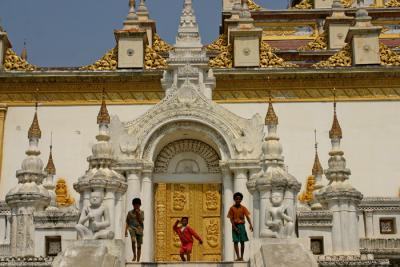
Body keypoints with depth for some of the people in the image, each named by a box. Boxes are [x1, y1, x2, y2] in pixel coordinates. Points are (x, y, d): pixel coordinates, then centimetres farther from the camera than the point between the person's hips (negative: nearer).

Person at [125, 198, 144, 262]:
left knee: (139, 245, 1)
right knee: (133, 241, -28)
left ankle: (138, 260, 8)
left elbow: (141, 221, -3)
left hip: (139, 229, 1)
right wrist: (126, 230, 0)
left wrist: (138, 214, -12)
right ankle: (134, 255, -12)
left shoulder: (142, 212, 9)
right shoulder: (130, 213, 8)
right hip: (132, 228, -1)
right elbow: (127, 222, 8)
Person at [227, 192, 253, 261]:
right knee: (235, 241, -6)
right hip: (235, 226, -2)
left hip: (242, 225, 2)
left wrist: (250, 225, -21)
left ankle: (242, 257, 9)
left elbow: (247, 216, -6)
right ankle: (238, 257, -6)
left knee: (242, 241, 2)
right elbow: (231, 219, -3)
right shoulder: (232, 208, -1)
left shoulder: (243, 208, 3)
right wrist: (235, 227, -14)